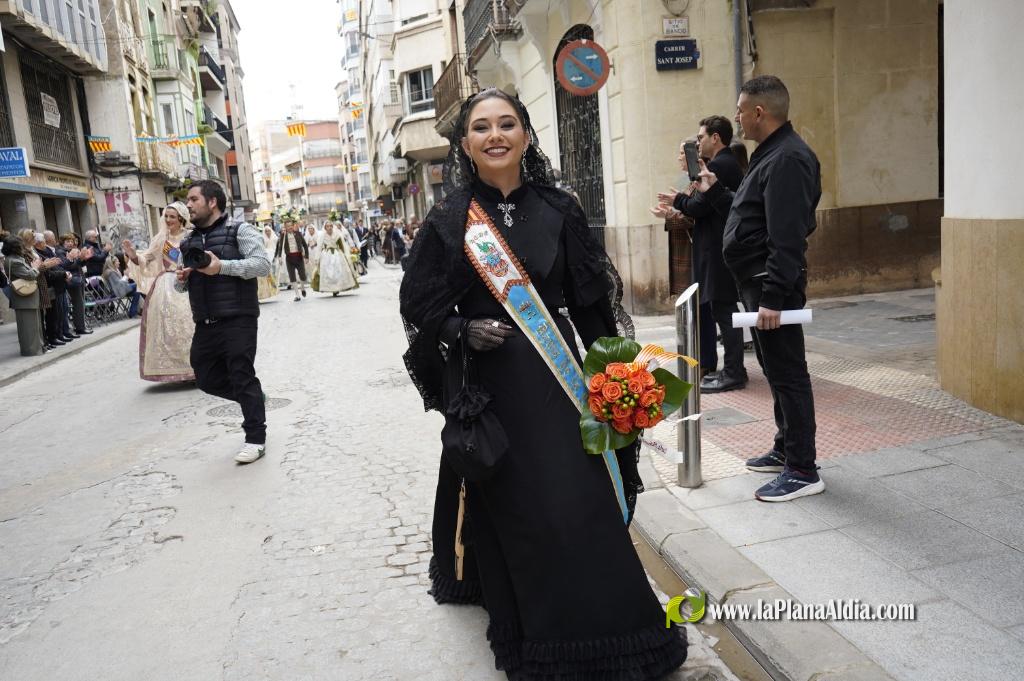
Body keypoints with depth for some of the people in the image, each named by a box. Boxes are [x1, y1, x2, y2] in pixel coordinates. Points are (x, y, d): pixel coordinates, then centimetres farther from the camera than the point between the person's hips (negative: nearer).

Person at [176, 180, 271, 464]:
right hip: (205, 324, 8)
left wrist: (222, 266, -23)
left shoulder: (239, 230, -3)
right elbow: (183, 284, 26)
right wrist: (181, 279, 1)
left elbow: (262, 264, -15)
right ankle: (254, 397, 34)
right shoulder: (189, 242, 18)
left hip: (237, 321, -7)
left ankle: (256, 439, 5)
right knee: (207, 379, 10)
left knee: (242, 378, -6)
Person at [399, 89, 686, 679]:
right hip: (485, 382, -1)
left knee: (580, 504, 4)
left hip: (554, 375, 1)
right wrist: (465, 331, -16)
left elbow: (592, 299, 4)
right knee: (512, 510, 8)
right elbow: (421, 305, 2)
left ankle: (600, 629, 27)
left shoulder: (558, 209, 1)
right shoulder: (449, 220, -2)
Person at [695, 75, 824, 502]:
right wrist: (714, 191, 28)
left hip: (772, 285, -11)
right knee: (776, 369, 18)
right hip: (759, 281, 11)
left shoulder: (787, 159, -17)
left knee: (787, 373, -5)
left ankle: (803, 471, 4)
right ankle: (786, 449, 31)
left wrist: (772, 295, -27)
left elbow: (786, 237, -25)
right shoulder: (771, 154, 17)